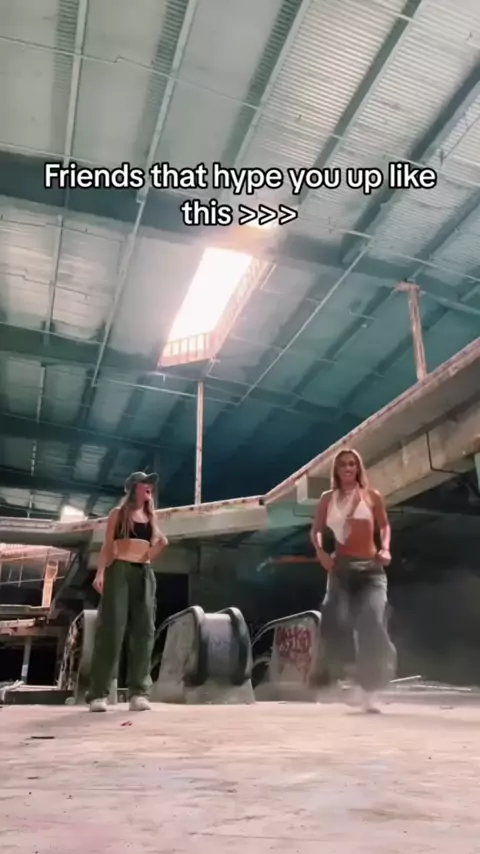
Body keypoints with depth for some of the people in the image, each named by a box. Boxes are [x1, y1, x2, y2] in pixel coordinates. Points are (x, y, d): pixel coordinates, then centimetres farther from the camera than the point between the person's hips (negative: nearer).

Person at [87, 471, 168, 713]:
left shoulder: (150, 517, 19)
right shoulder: (118, 513, 8)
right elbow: (108, 545, 0)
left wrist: (160, 544, 2)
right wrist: (100, 572, -11)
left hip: (145, 574, 4)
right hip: (119, 571, -4)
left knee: (144, 630, -5)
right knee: (111, 629, -10)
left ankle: (138, 692, -4)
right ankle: (98, 693, -7)